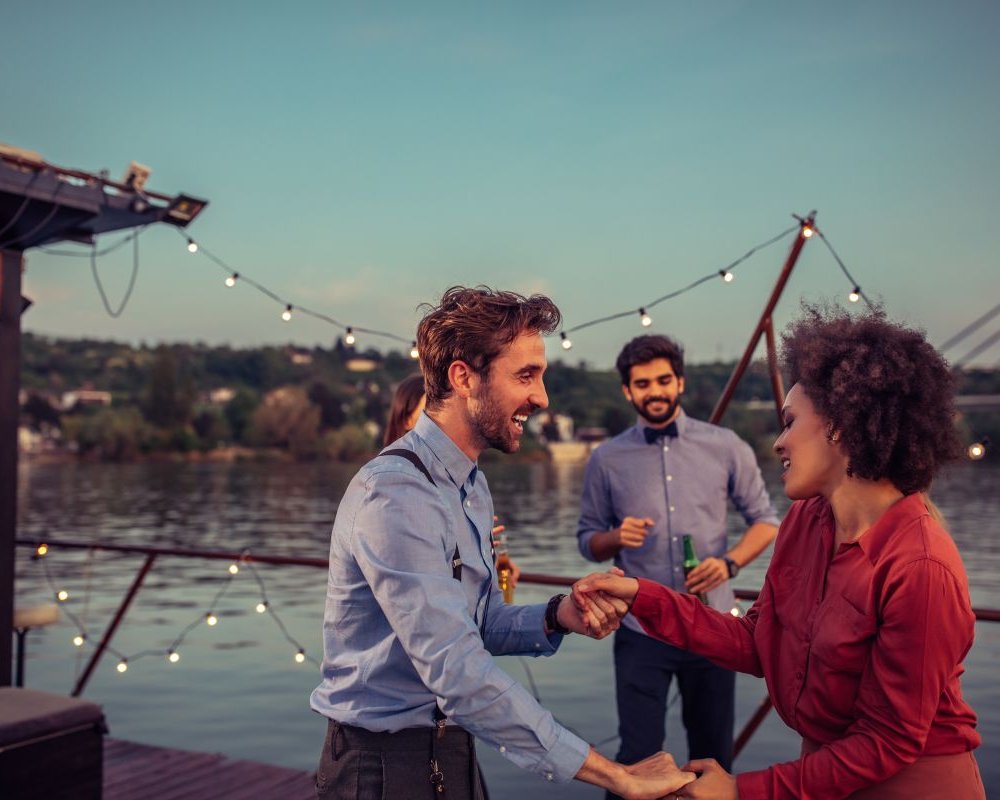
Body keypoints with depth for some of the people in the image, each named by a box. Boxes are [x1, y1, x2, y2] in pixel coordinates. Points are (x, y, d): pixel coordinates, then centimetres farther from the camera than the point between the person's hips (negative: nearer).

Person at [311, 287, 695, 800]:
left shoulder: (471, 485, 8)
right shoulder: (395, 494, -24)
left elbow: (479, 626, 8)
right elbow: (457, 673, -29)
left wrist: (557, 617, -12)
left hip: (451, 751, 8)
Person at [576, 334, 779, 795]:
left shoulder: (725, 447, -1)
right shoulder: (607, 460, -2)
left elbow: (765, 519, 5)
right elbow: (588, 540, 5)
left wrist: (730, 562, -13)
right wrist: (618, 538, -17)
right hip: (640, 629, -1)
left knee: (713, 750, 15)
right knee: (639, 752, 3)